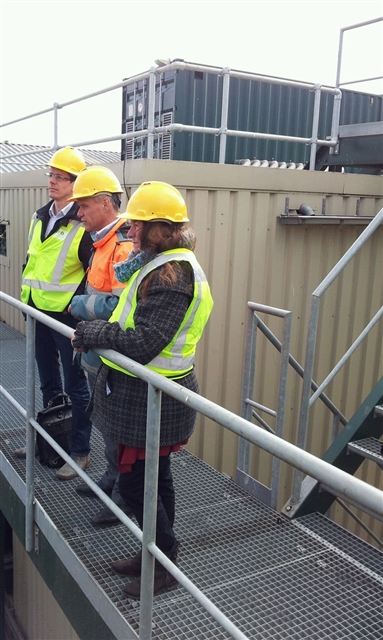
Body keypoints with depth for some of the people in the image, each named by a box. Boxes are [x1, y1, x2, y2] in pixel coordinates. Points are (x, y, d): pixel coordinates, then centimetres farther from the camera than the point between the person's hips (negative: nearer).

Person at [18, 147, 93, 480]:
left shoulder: (84, 224, -14)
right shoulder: (41, 216, 10)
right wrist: (26, 293, 16)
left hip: (67, 315, -8)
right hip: (38, 312, 8)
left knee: (75, 385, 4)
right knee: (48, 382, 20)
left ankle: (81, 452, 16)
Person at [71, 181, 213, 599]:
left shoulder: (171, 273, -23)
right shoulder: (163, 263, 11)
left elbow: (143, 343, -27)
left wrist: (90, 334, -17)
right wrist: (96, 331, 3)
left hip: (152, 398, -10)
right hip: (144, 391, 10)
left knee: (136, 482, 3)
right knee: (154, 478, 20)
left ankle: (165, 567, 21)